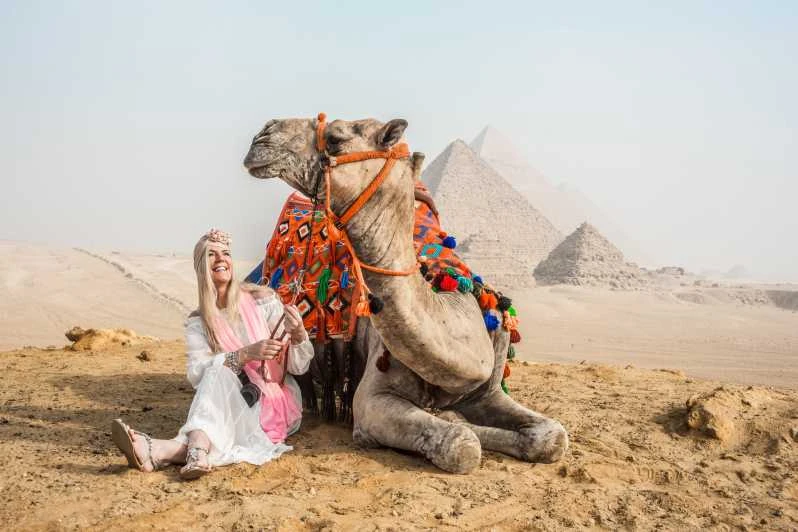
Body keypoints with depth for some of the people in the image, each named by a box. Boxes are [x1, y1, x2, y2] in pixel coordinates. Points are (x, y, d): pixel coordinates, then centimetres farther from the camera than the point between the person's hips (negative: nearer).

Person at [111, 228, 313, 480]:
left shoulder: (263, 300, -3)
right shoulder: (197, 322, 3)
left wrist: (299, 333, -27)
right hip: (232, 409, 2)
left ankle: (166, 450, -52)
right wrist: (246, 354, -28)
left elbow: (299, 366, -5)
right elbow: (196, 374, -14)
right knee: (218, 370, -30)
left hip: (278, 406, -2)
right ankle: (199, 448, -55)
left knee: (218, 373, -30)